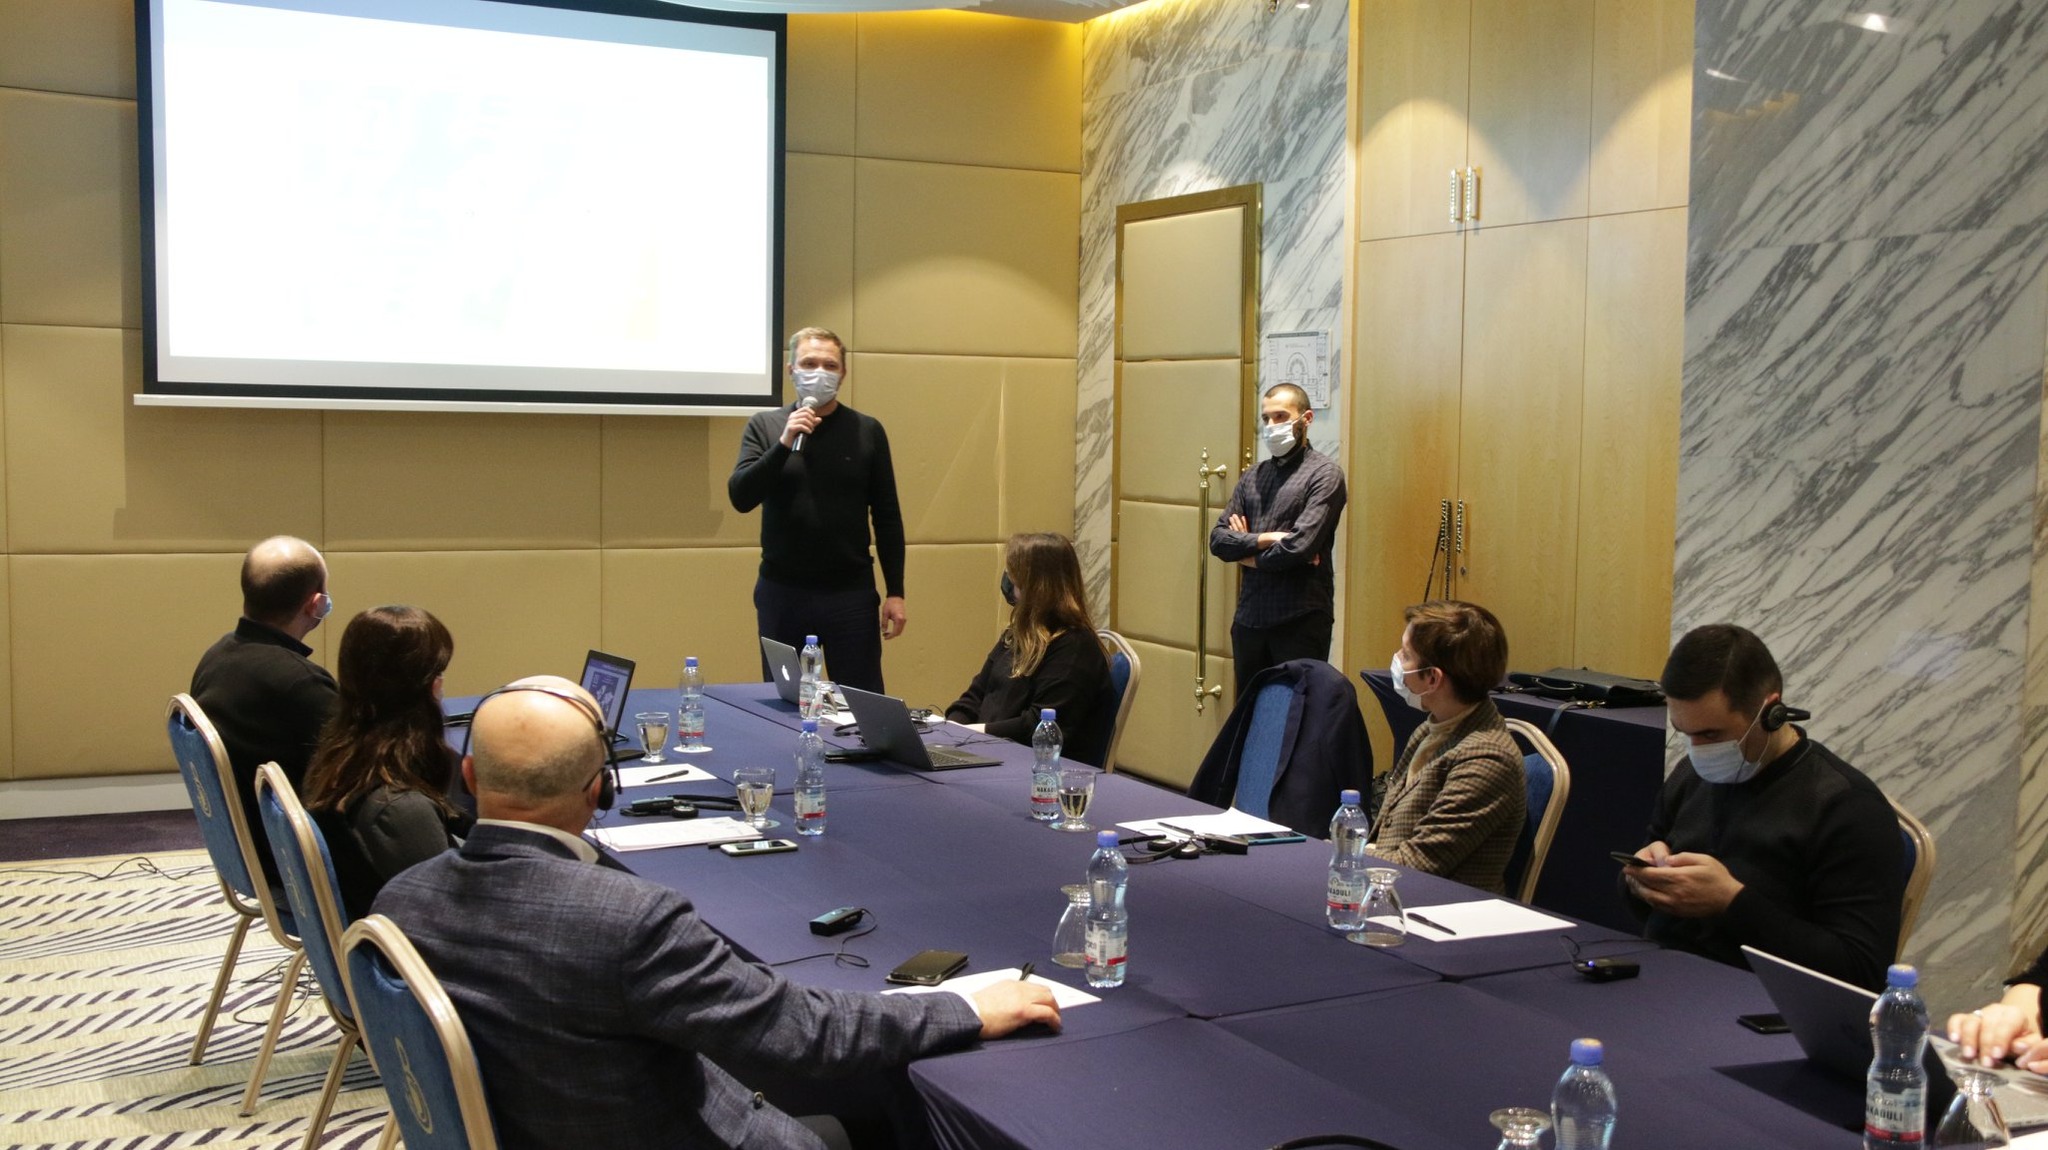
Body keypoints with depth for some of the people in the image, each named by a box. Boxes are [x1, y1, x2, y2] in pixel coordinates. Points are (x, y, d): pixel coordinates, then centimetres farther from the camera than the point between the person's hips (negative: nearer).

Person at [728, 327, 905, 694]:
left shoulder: (867, 430, 2)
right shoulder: (764, 426, 3)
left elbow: (887, 516, 4)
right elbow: (740, 498, -8)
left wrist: (895, 592, 1)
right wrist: (784, 444, -19)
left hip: (851, 593, -1)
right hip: (781, 592, 1)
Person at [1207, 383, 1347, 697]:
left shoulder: (1324, 473, -6)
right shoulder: (1253, 476, 13)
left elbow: (1299, 545, -18)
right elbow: (1217, 539, 4)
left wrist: (1246, 550, -2)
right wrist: (1264, 539, -13)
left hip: (1301, 621, -6)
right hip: (1249, 618, 6)